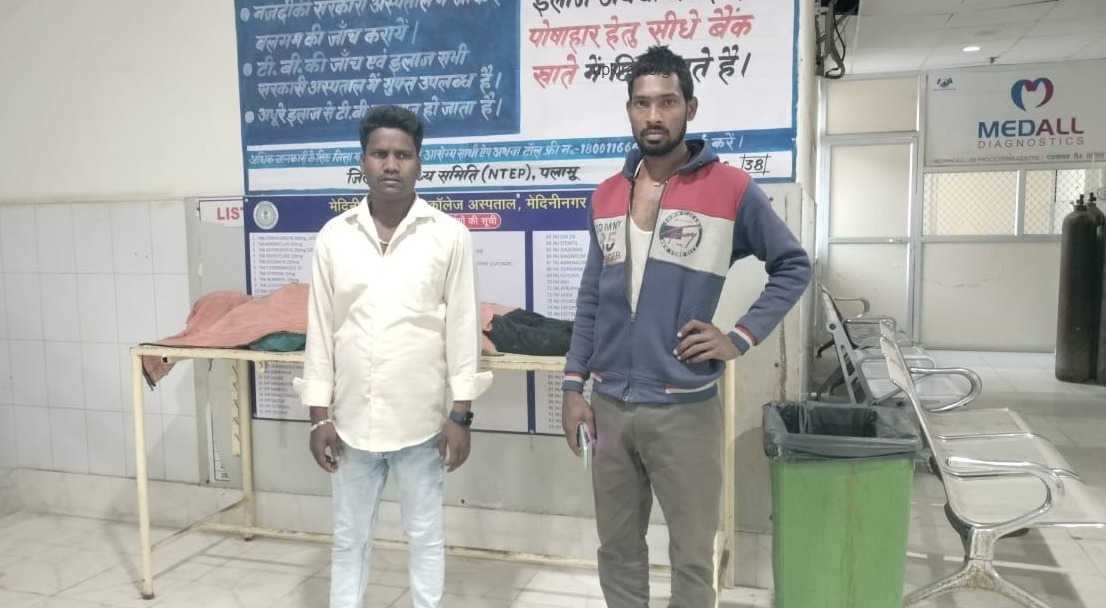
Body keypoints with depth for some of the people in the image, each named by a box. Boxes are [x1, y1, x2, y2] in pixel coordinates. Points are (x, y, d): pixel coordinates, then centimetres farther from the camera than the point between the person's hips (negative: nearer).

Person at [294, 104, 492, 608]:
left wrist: (461, 415, -6)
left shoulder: (449, 236, -4)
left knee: (425, 536, 14)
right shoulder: (333, 236, 1)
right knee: (349, 540, 16)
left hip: (420, 420, -2)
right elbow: (320, 330, 3)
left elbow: (463, 329, -4)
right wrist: (319, 416, 1)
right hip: (352, 419, 2)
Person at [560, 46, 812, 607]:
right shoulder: (606, 195, 7)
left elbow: (793, 267, 3)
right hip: (609, 405, 4)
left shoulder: (731, 189, -7)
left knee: (691, 557, 10)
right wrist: (573, 385, 7)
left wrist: (741, 338, -8)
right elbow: (591, 298, 11)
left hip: (685, 409, -4)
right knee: (617, 550, 17)